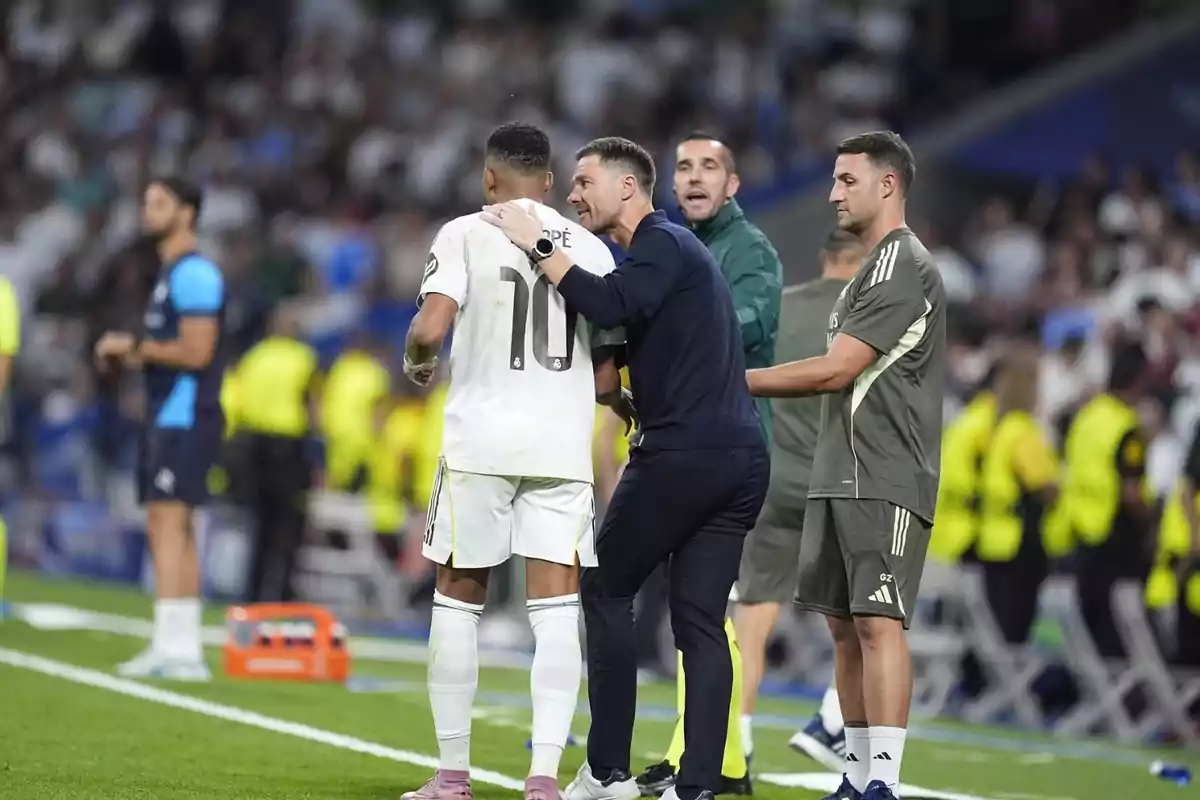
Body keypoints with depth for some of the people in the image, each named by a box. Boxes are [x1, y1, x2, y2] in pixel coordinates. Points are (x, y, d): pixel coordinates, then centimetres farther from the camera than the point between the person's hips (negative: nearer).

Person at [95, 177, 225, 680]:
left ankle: (170, 648, -17)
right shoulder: (171, 274, 19)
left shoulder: (193, 274, -13)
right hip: (167, 416, 11)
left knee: (167, 524, -14)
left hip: (183, 419, -11)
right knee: (173, 530, 9)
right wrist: (130, 356, 10)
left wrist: (133, 346, -12)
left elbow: (196, 351, -20)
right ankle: (184, 650, 11)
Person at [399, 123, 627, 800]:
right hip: (563, 446, 2)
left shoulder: (466, 235, -1)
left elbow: (431, 328, -14)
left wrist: (418, 363, 8)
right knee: (556, 609, 0)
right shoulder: (590, 249, 8)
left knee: (459, 599, 10)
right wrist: (623, 399, 31)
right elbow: (606, 376, 8)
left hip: (480, 441, -2)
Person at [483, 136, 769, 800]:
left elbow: (609, 306, -25)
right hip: (741, 456, 9)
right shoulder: (672, 248, 24)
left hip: (680, 454, -9)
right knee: (701, 623, 5)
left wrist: (536, 246, -19)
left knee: (606, 591, 5)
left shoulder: (662, 245, -6)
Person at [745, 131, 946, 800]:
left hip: (885, 482, -10)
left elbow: (835, 370, -15)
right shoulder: (874, 268, 21)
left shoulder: (904, 265, -10)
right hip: (842, 478, 10)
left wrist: (734, 382, -10)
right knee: (845, 624, 9)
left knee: (877, 622, -16)